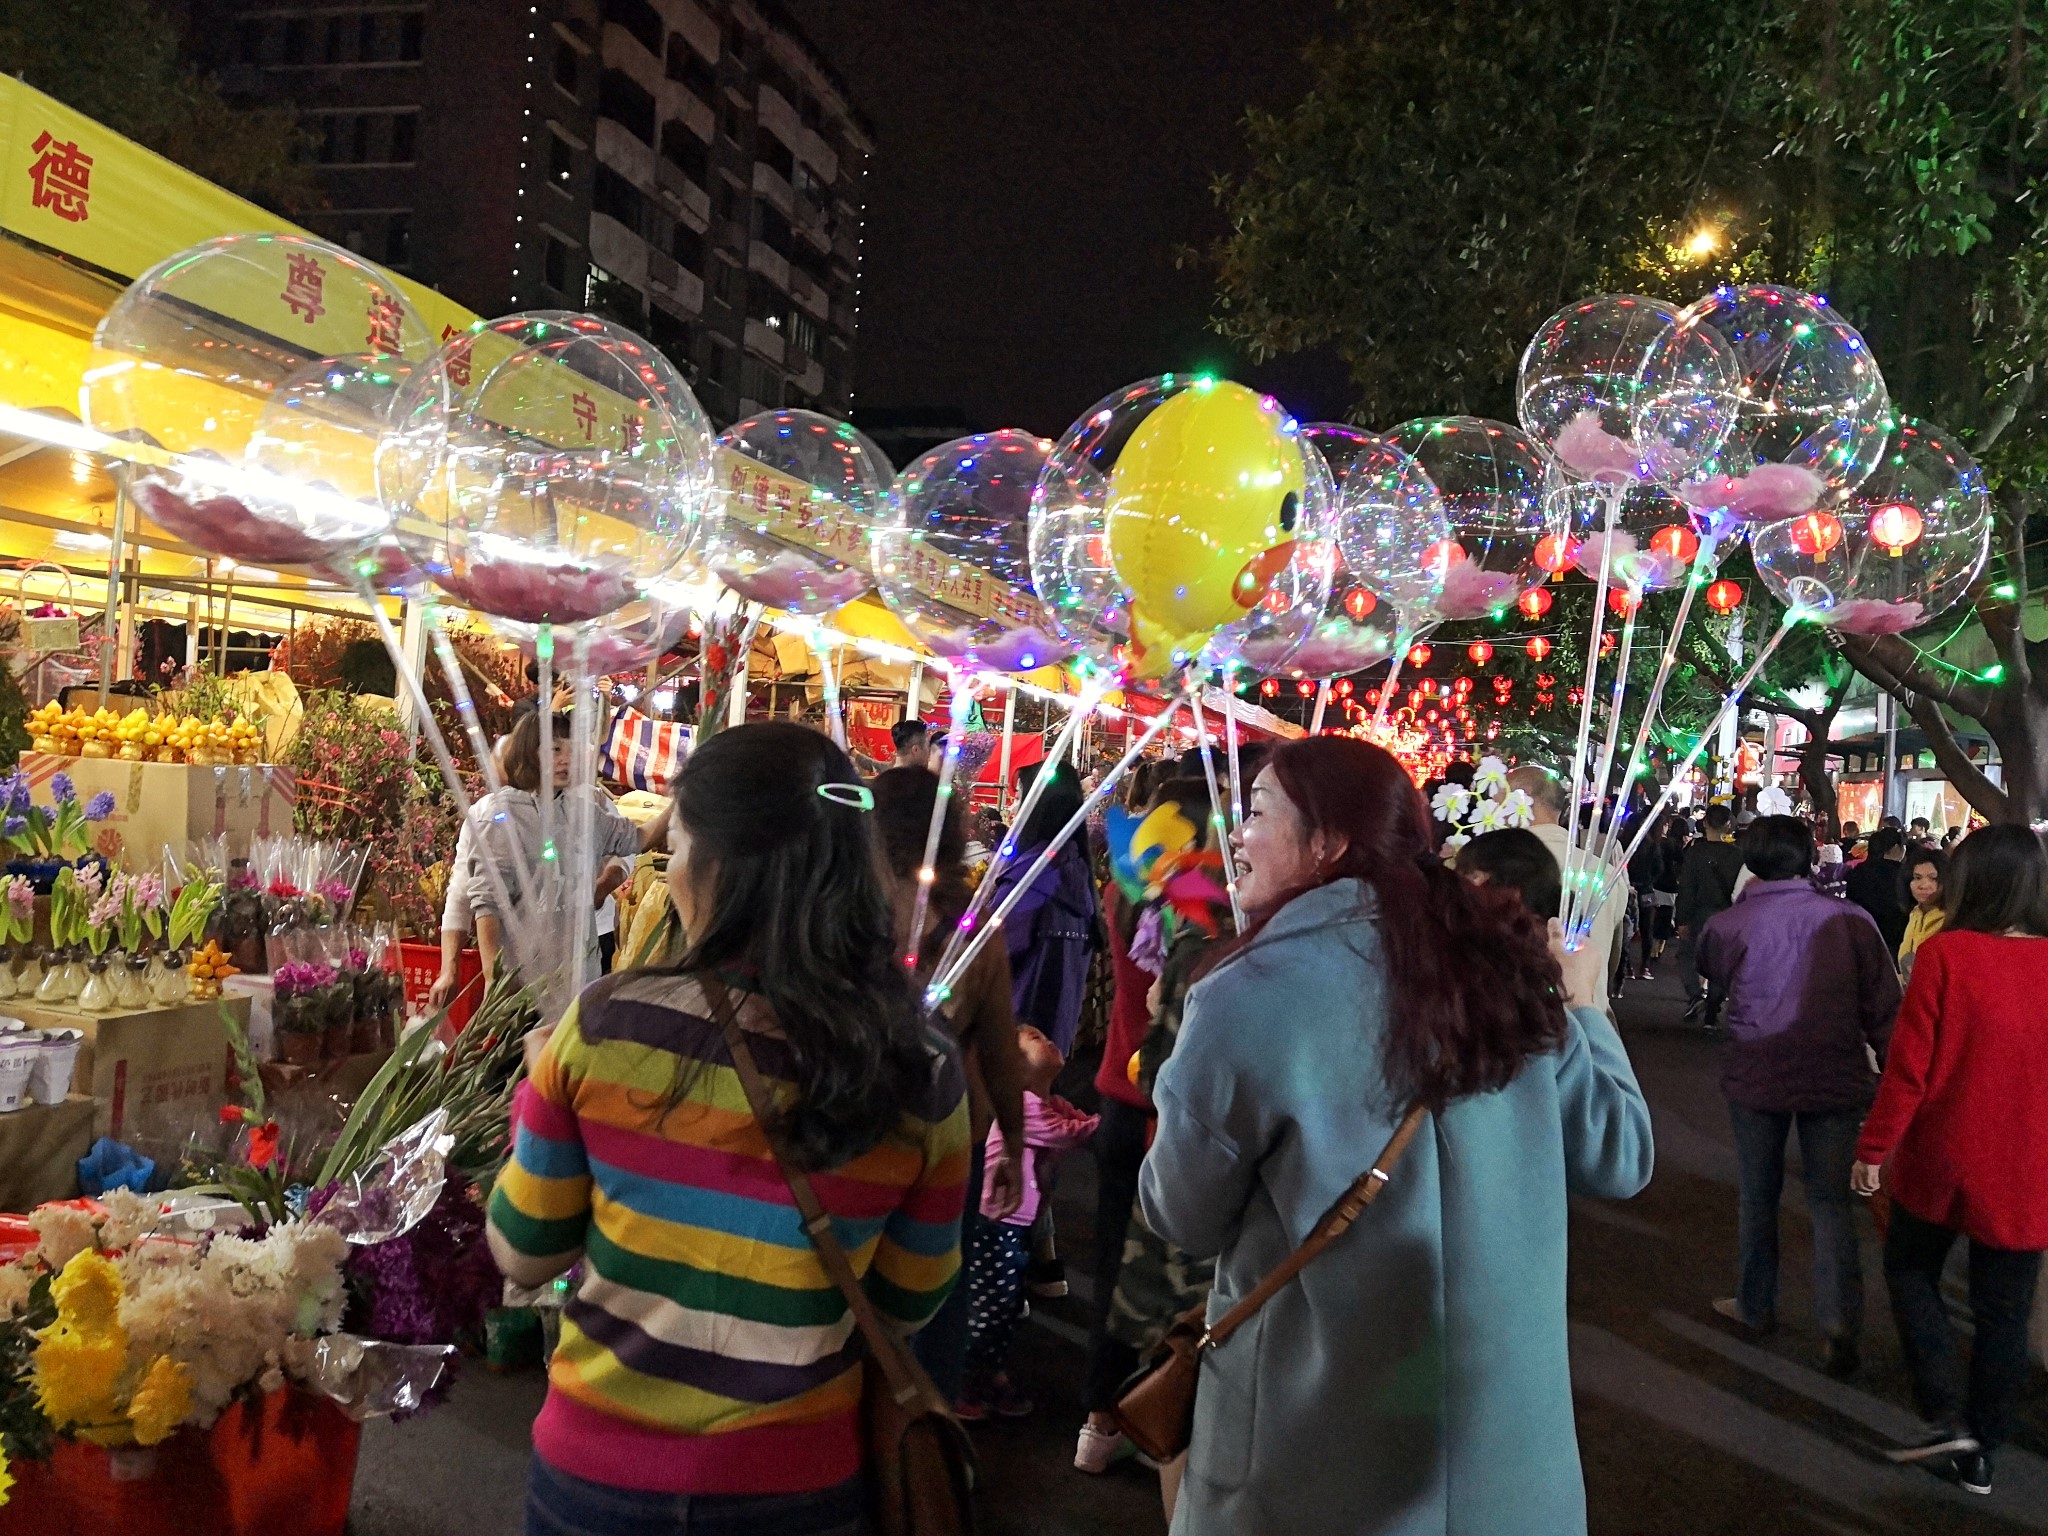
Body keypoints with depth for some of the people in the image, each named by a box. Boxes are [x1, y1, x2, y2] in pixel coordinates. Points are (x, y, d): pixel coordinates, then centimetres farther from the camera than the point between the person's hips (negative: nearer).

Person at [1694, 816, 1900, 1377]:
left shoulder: (1729, 924, -10)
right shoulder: (1851, 919, -9)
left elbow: (1710, 968, 13)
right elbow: (1884, 1006, -7)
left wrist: (1747, 898, 11)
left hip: (1756, 1077, 0)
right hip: (1835, 1078, 0)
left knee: (1758, 1194, 17)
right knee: (1831, 1202, 8)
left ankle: (1756, 1305, 31)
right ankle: (1842, 1323, -4)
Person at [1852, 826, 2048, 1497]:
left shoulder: (1945, 954, -17)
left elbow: (1909, 1065, -14)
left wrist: (1873, 1148, -3)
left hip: (1941, 1160, -3)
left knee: (1910, 1270, 21)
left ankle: (1948, 1417, 10)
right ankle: (1981, 1452, 26)